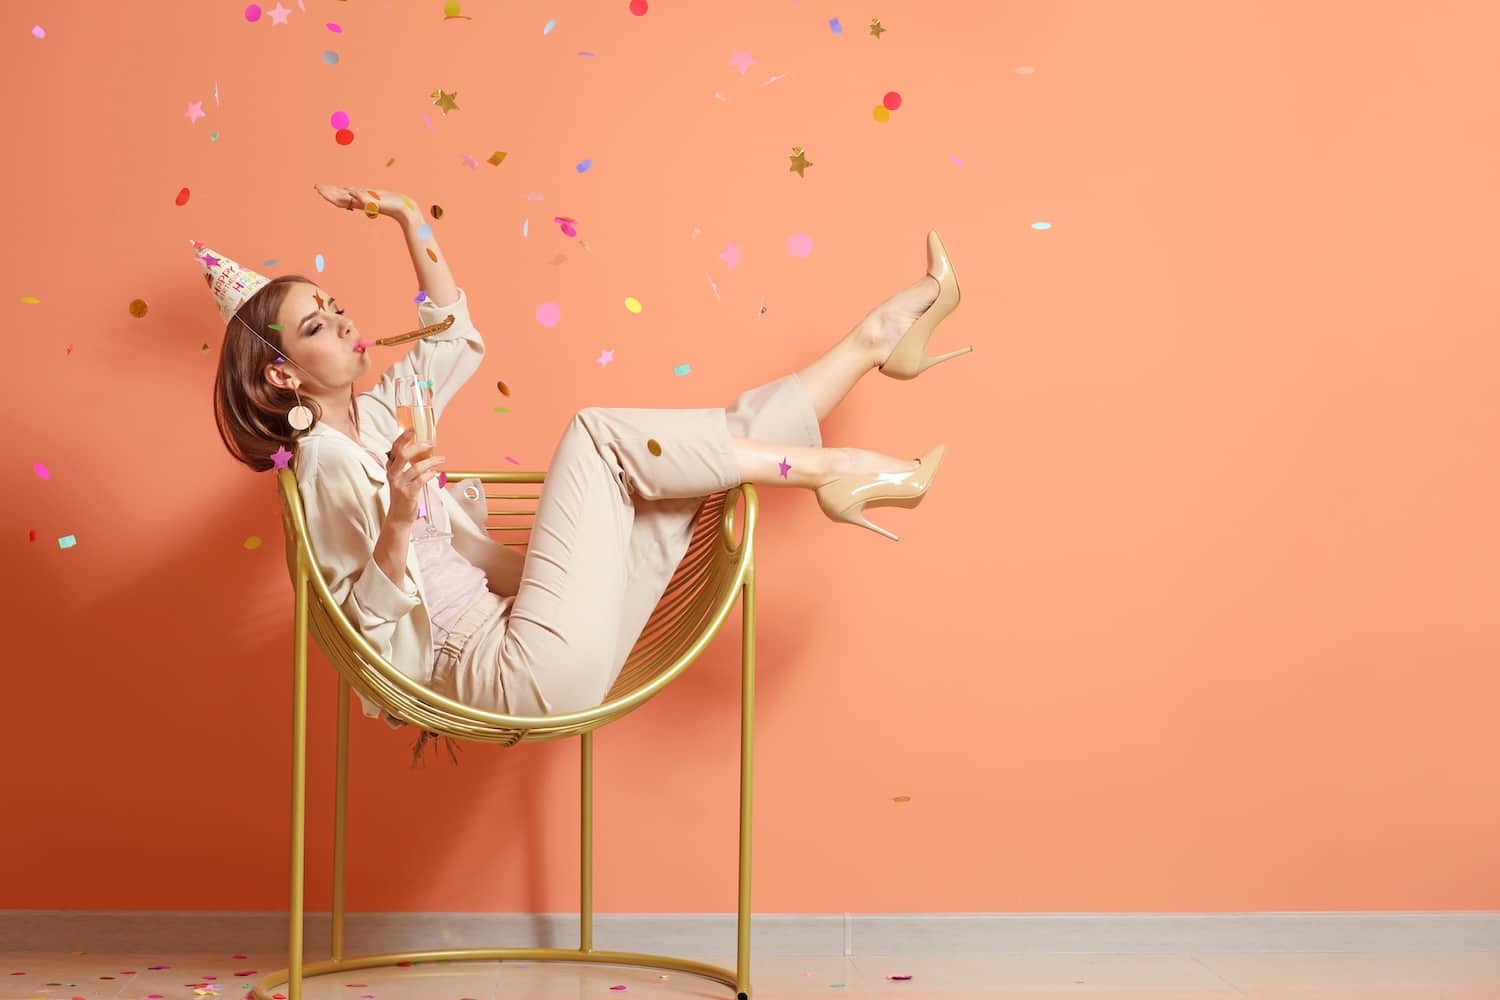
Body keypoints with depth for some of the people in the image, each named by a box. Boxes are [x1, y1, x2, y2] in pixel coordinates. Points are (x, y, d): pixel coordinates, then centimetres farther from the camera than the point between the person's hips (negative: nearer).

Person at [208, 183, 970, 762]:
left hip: (523, 625, 9)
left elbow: (454, 337, 28)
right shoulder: (325, 468, -11)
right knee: (597, 433, -16)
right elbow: (370, 624, -19)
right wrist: (397, 518, -35)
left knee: (718, 441, 6)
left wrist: (409, 221, 21)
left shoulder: (372, 420, 15)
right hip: (531, 670, -9)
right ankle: (822, 470, -9)